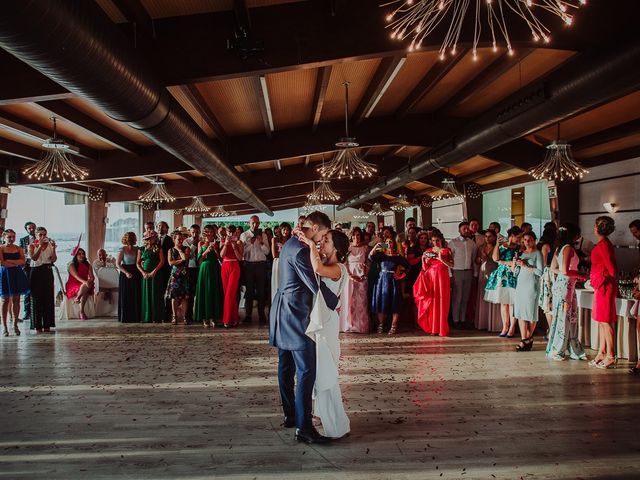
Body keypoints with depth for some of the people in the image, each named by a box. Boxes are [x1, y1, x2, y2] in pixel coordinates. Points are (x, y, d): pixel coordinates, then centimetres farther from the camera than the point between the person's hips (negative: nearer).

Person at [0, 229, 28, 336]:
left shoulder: (19, 249, 9)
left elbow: (23, 261, -3)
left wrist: (9, 261, -13)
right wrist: (16, 263, -8)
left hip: (17, 275, 3)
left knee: (16, 300, 4)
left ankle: (15, 325, 12)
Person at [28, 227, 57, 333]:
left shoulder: (50, 245, 9)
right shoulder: (32, 246, 2)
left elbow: (54, 260, 0)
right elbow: (34, 257, -15)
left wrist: (53, 248, -11)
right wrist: (40, 245, -16)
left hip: (48, 272, 3)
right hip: (36, 272, -3)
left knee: (48, 297, 3)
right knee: (37, 298, -2)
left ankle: (47, 324, 10)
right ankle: (37, 326, 2)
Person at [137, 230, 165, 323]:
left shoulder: (158, 249, 5)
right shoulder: (141, 249, 11)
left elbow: (162, 261, -3)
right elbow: (138, 263, 8)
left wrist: (154, 271, -12)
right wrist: (143, 272, -7)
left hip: (156, 275, -2)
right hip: (145, 275, 2)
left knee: (156, 295, -4)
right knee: (146, 294, 2)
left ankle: (157, 317, -3)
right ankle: (146, 317, 4)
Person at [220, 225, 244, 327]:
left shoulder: (239, 243, 2)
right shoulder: (223, 242, 9)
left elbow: (240, 258, -5)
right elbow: (222, 255, -4)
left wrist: (234, 247, -13)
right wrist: (226, 244, -12)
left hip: (234, 268, -4)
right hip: (224, 268, 4)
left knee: (230, 293, -10)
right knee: (226, 293, 6)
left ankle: (228, 319, -5)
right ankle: (234, 318, 17)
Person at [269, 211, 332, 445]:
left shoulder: (290, 245, 13)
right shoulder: (300, 251, -20)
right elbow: (315, 285, -19)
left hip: (283, 313, 11)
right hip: (296, 315, -11)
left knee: (286, 368, 16)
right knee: (306, 371, -10)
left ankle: (290, 415, 27)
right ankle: (303, 427, -9)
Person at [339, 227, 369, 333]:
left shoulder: (365, 247, 7)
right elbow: (344, 263, -1)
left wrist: (364, 275, -8)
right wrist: (350, 276, -13)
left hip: (362, 277, 0)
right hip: (349, 276, 0)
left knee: (361, 302, 0)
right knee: (349, 301, -1)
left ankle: (361, 326, 4)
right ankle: (349, 325, 4)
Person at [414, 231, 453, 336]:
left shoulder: (446, 251, 4)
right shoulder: (428, 251, 10)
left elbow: (451, 265, -7)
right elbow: (425, 268, 10)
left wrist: (441, 259, -18)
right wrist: (423, 259, -6)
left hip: (442, 278, -2)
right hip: (430, 277, 2)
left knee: (442, 302, -3)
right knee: (431, 302, 1)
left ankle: (442, 329, 2)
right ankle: (433, 328, 8)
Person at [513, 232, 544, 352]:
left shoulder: (537, 254, 0)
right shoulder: (522, 253, 16)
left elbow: (540, 271, -10)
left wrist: (526, 266, -12)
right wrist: (516, 264, 0)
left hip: (531, 286, -6)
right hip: (520, 285, 6)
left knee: (531, 314, -1)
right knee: (520, 313, 1)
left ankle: (529, 338, 13)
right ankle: (524, 340, 3)